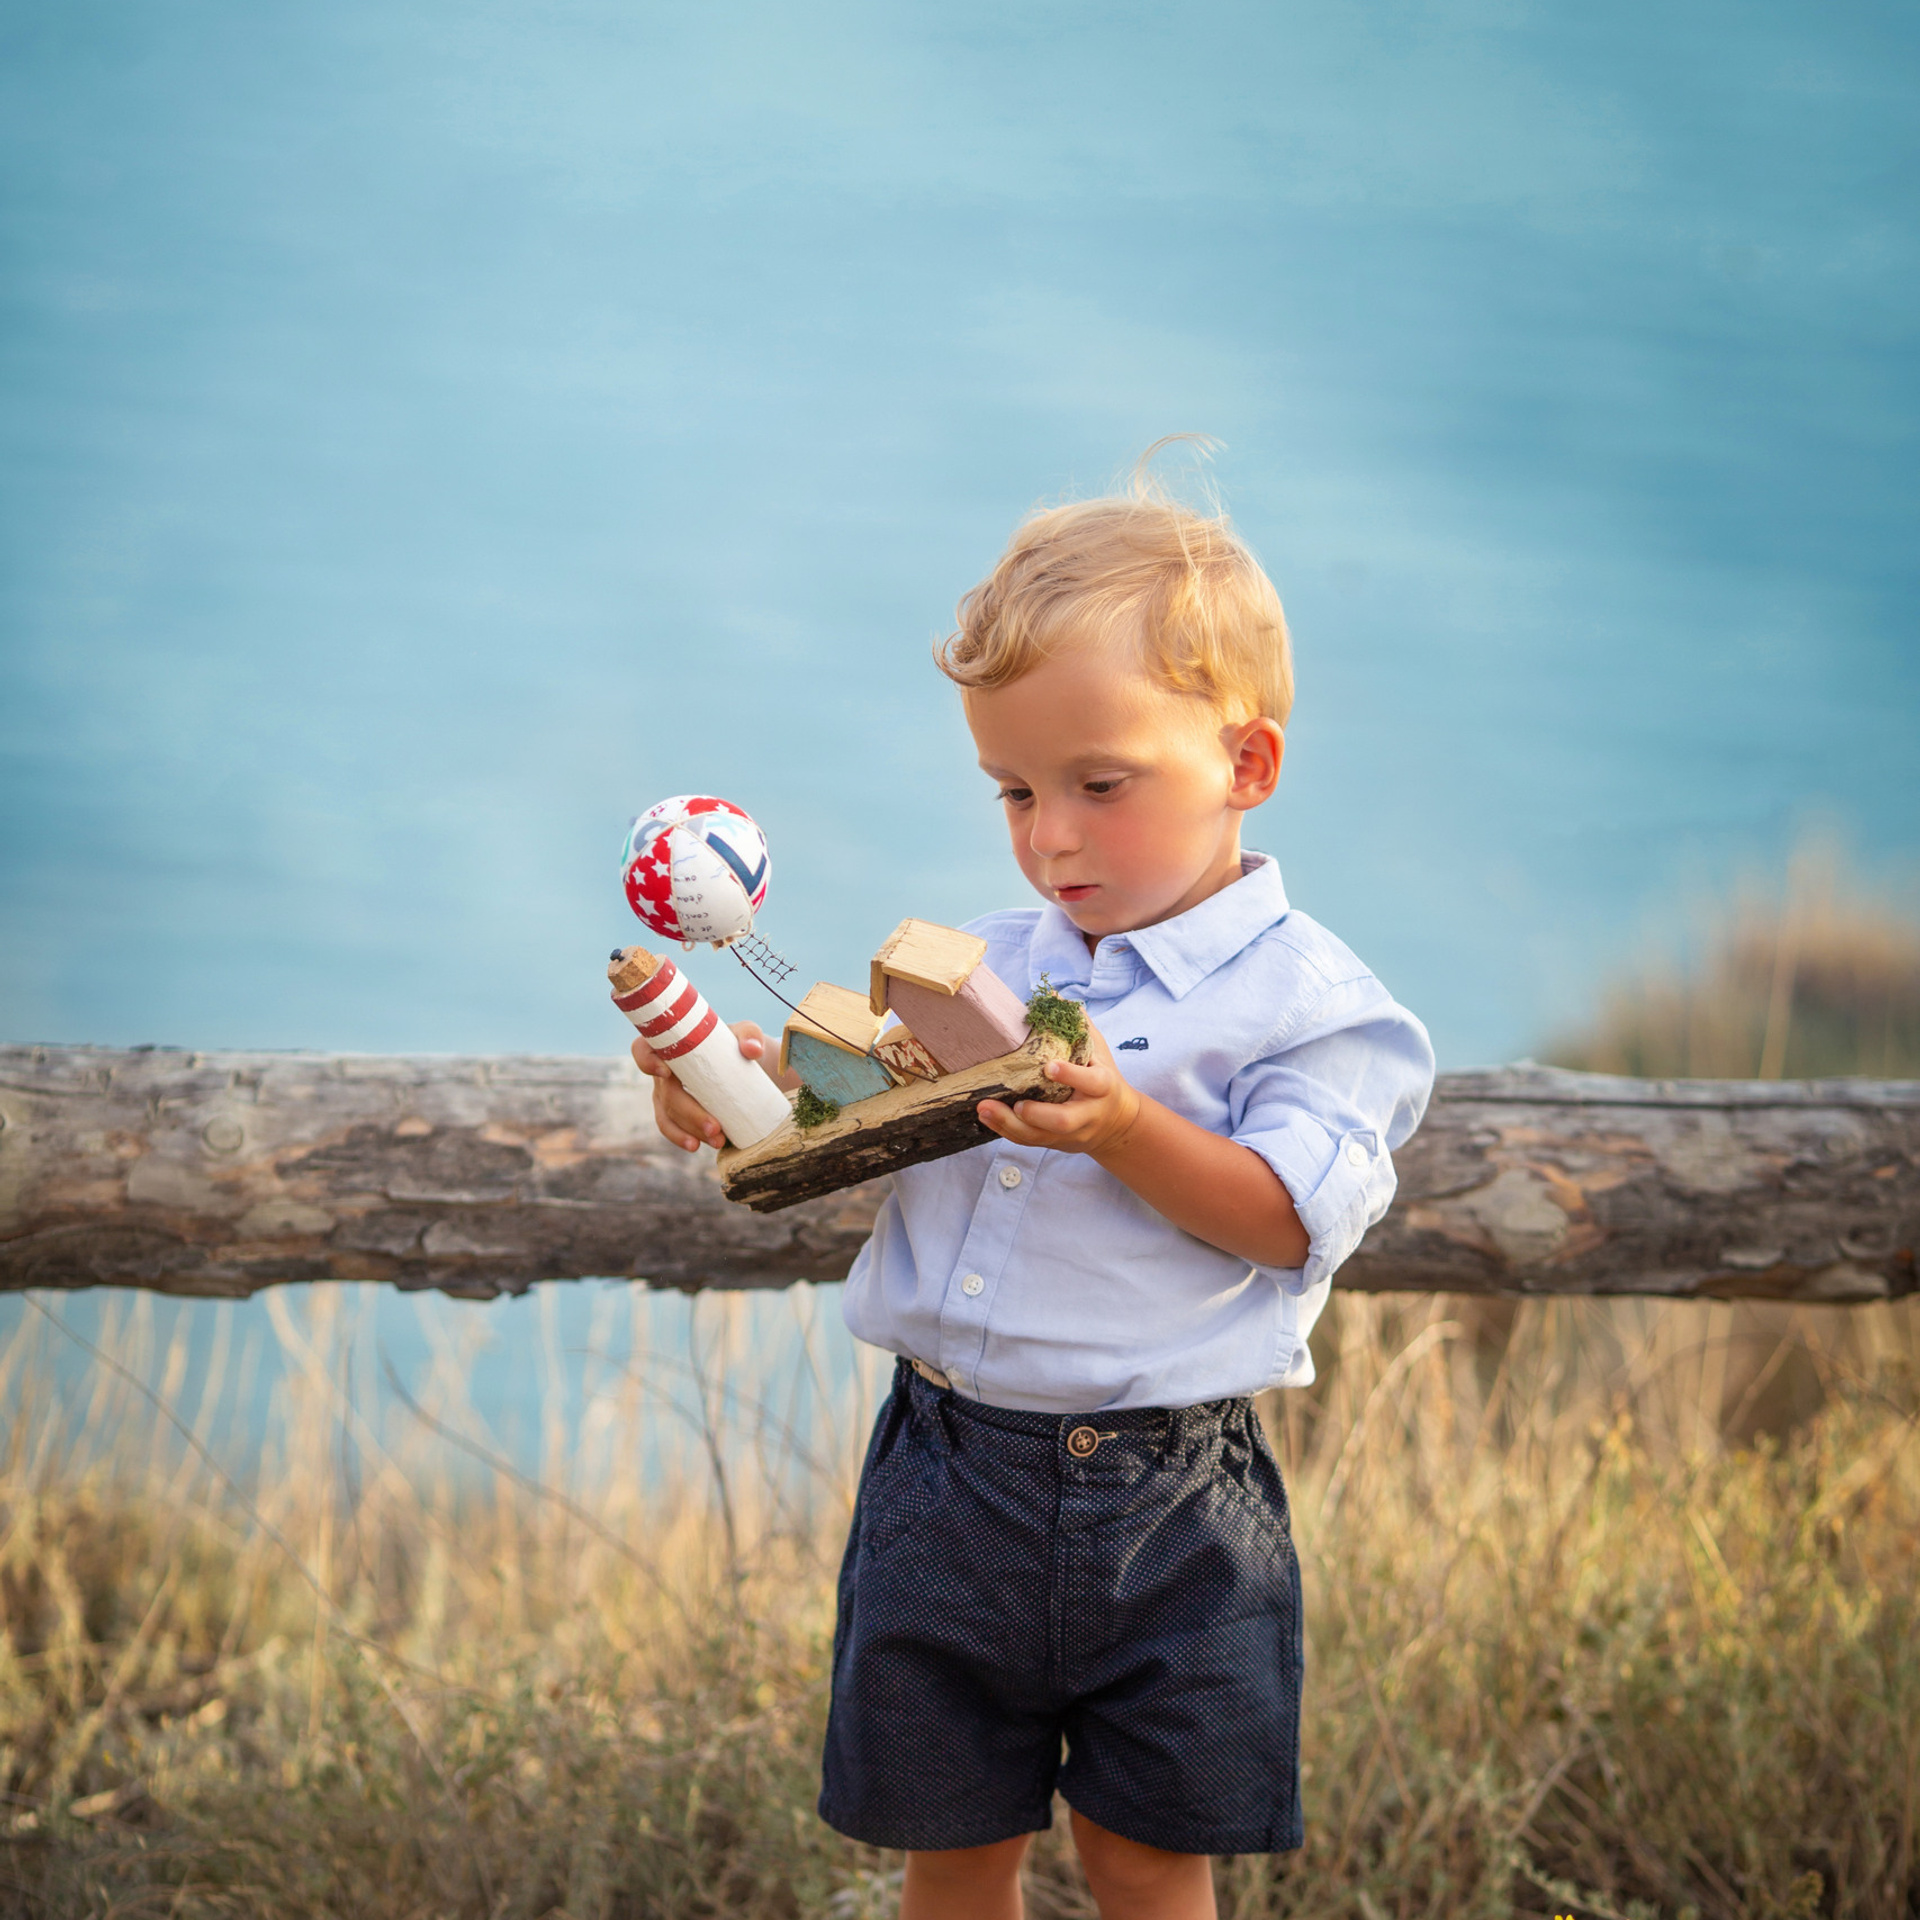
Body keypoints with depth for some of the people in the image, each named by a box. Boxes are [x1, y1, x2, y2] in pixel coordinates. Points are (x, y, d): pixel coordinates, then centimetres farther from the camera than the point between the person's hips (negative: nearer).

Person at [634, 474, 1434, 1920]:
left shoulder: (1306, 999, -6)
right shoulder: (977, 968, 10)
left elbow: (1290, 1215, -16)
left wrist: (1126, 1129, -28)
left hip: (1164, 1504, -4)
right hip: (950, 1473, 4)